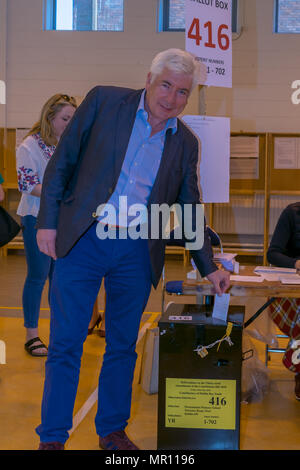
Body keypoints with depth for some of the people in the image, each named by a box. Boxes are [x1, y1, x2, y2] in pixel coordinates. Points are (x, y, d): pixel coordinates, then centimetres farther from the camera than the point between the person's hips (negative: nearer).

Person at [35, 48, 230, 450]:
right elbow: (63, 161, 1)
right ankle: (52, 437, 12)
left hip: (137, 253, 3)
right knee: (65, 342, 0)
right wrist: (48, 221, -5)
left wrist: (209, 268, 13)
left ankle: (112, 430, 27)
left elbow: (189, 210, 15)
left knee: (123, 346, 11)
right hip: (83, 240, -3)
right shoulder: (104, 101, 0)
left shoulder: (186, 143, 8)